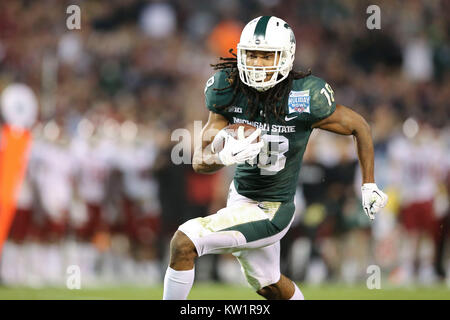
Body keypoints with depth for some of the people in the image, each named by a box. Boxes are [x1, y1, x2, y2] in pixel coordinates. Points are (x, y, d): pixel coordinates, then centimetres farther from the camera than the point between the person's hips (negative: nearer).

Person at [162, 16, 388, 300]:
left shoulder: (304, 98, -23)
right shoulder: (227, 89, -11)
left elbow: (359, 126, -6)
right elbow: (200, 161, -9)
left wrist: (369, 186, -2)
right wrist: (222, 157, -32)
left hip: (271, 212, -6)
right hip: (240, 196, 6)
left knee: (184, 243, -20)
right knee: (268, 285, 27)